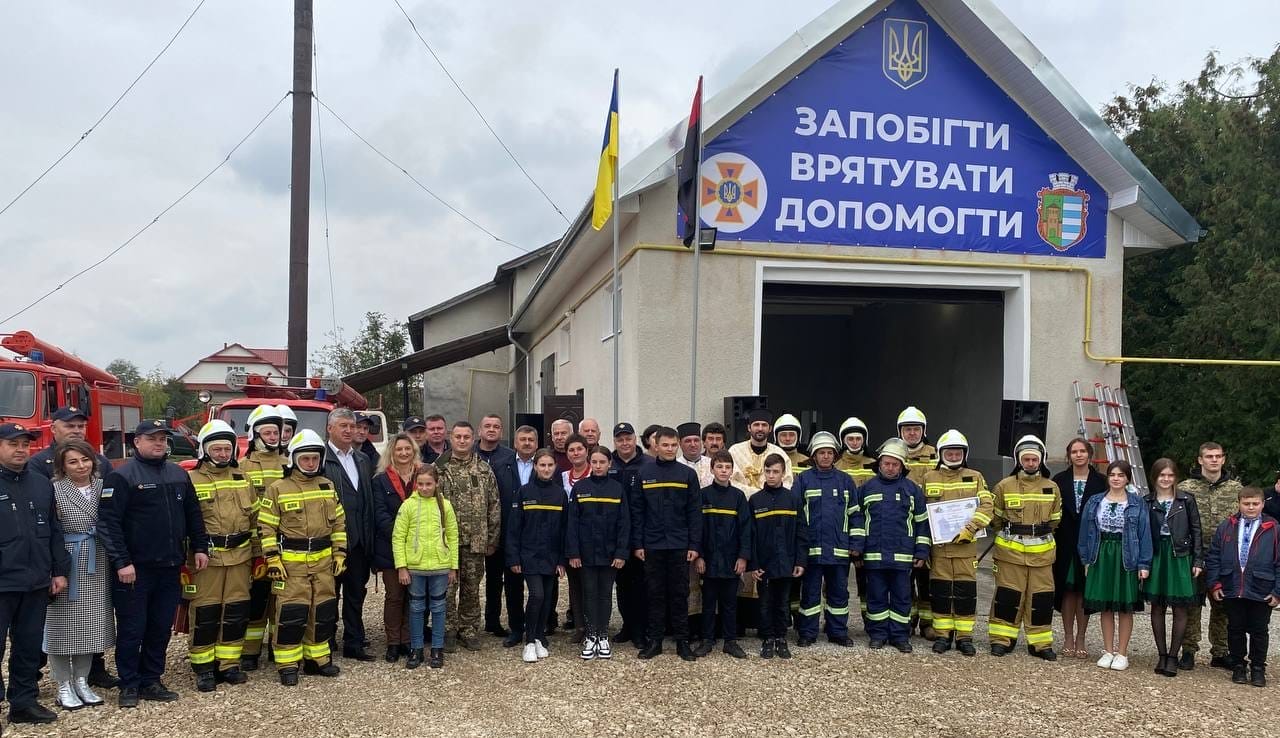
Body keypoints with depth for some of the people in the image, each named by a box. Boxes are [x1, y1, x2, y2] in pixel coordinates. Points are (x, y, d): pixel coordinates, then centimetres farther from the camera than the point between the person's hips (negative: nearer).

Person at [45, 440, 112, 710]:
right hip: (66, 564, -4)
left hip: (96, 566, 4)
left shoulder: (103, 487, 6)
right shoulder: (55, 491, -8)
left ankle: (81, 681, 23)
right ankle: (64, 685, 15)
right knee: (63, 623, 3)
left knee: (91, 623, 10)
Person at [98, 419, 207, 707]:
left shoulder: (179, 475, 12)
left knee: (161, 629, 10)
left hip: (170, 568, 6)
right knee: (132, 629, 2)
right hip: (135, 569, -6)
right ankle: (129, 686, 13)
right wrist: (121, 562, -17)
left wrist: (199, 547, 11)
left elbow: (193, 514, 19)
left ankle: (151, 681, 21)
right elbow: (108, 522, -13)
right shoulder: (122, 477, -8)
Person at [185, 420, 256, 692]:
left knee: (236, 611, 6)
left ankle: (229, 664, 17)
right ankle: (203, 668, 10)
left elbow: (255, 518, 16)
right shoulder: (191, 481, -2)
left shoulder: (242, 479, 12)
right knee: (205, 613, 0)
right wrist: (183, 558, -6)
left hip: (240, 556, 4)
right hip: (206, 557, -4)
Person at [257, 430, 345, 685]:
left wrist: (339, 553, 8)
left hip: (323, 560, 4)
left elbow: (339, 522, 14)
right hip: (291, 561, -4)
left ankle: (318, 658, 21)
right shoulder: (278, 489, -3)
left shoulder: (329, 487, 9)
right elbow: (266, 526, -4)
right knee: (291, 612, -6)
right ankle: (287, 664, 3)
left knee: (323, 610, 8)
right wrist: (272, 559, -10)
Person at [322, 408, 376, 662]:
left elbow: (369, 500, 13)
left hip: (359, 540, 6)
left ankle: (354, 644, 18)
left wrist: (371, 535, 8)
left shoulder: (363, 460, 14)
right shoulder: (320, 459, -7)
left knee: (356, 594, 11)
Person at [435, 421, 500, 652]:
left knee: (472, 587, 9)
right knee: (448, 587, 0)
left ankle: (468, 630, 21)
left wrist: (492, 539, 3)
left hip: (475, 540, 2)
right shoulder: (437, 469, 0)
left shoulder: (484, 471, 7)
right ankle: (447, 631, 12)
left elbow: (494, 507, 7)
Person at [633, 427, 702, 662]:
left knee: (680, 594, 5)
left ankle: (682, 641, 12)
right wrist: (637, 544, -2)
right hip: (652, 545, 0)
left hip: (679, 545, 0)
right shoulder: (644, 473, 2)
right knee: (655, 594, 7)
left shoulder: (687, 474, 2)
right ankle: (654, 640, 15)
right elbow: (637, 511, 3)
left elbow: (695, 512, 1)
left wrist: (694, 545, -4)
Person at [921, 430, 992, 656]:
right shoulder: (929, 478, 10)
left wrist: (968, 530, -15)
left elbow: (986, 507, -3)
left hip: (966, 546, 0)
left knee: (966, 592, 0)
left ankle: (964, 636, 9)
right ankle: (942, 635, 12)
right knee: (940, 591, 3)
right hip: (938, 545, 1)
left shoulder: (975, 478, 8)